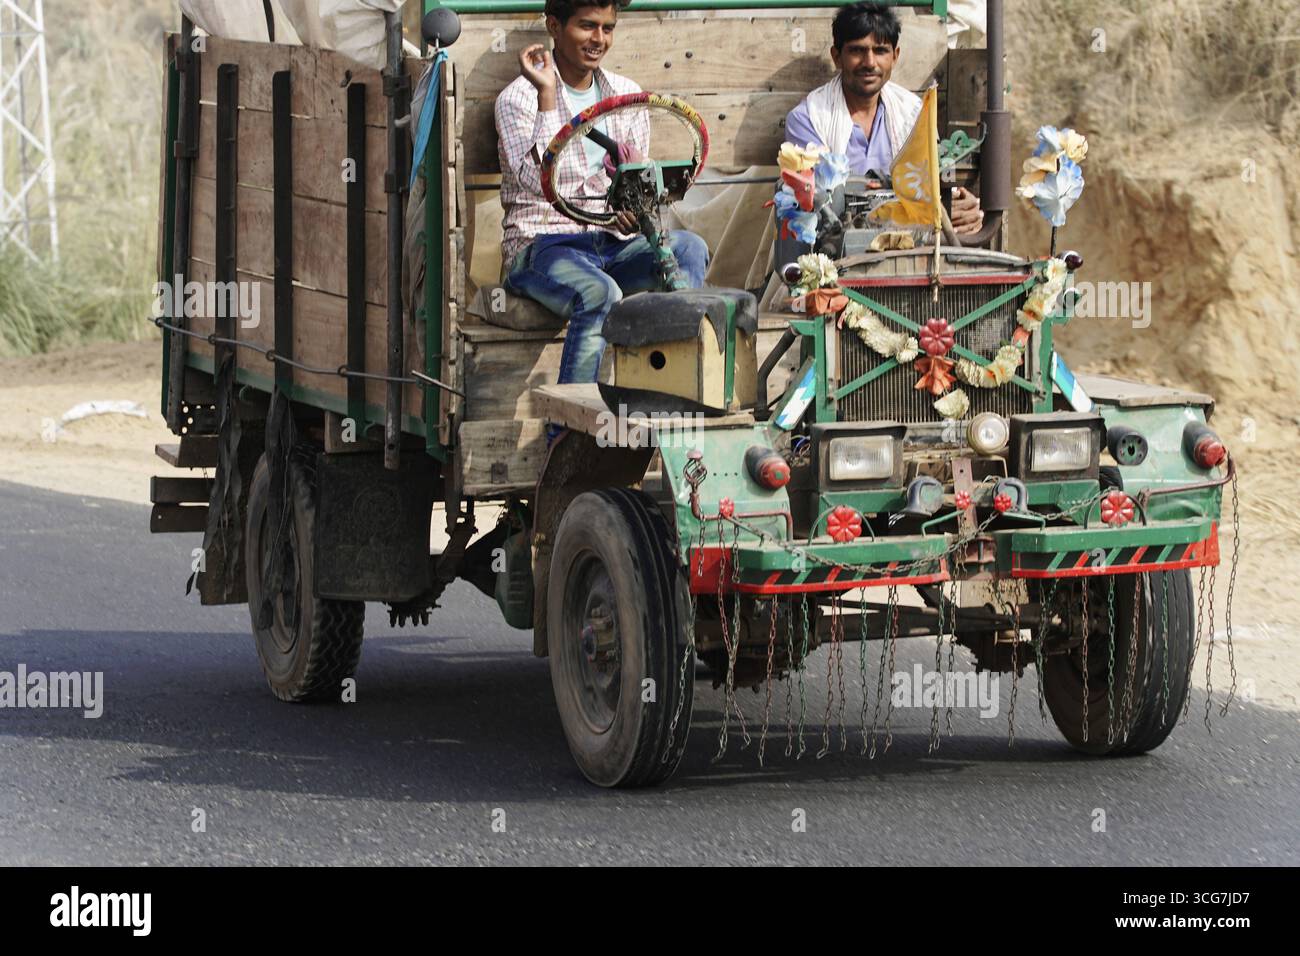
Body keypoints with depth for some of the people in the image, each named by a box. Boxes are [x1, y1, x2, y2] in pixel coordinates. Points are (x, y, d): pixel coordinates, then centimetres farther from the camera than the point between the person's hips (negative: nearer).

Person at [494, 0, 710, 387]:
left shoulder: (627, 95, 14)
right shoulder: (518, 98, -4)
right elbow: (537, 181, -19)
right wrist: (547, 96, -22)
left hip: (612, 243, 5)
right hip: (541, 244, -5)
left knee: (689, 247, -25)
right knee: (600, 294, -37)